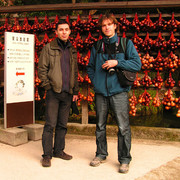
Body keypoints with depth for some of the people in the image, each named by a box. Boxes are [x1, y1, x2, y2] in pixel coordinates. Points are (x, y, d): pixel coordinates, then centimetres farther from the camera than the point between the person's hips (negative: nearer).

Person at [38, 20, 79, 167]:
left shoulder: (72, 50, 15)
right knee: (50, 124, -4)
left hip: (67, 93, 5)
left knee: (62, 125, 11)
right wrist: (48, 86, -8)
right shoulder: (49, 48, 1)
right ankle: (47, 155, 4)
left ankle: (59, 150, 23)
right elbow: (42, 69, -2)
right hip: (54, 92, -5)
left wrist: (75, 91, 13)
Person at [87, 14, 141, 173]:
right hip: (101, 92, 4)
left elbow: (137, 64, -3)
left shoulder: (126, 43, 4)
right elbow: (90, 67, 20)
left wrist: (117, 62, -12)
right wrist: (95, 81, 4)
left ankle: (124, 159, 10)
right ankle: (101, 154, 28)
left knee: (123, 127, -4)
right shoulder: (97, 47, 13)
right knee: (100, 126, 12)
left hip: (119, 91, -3)